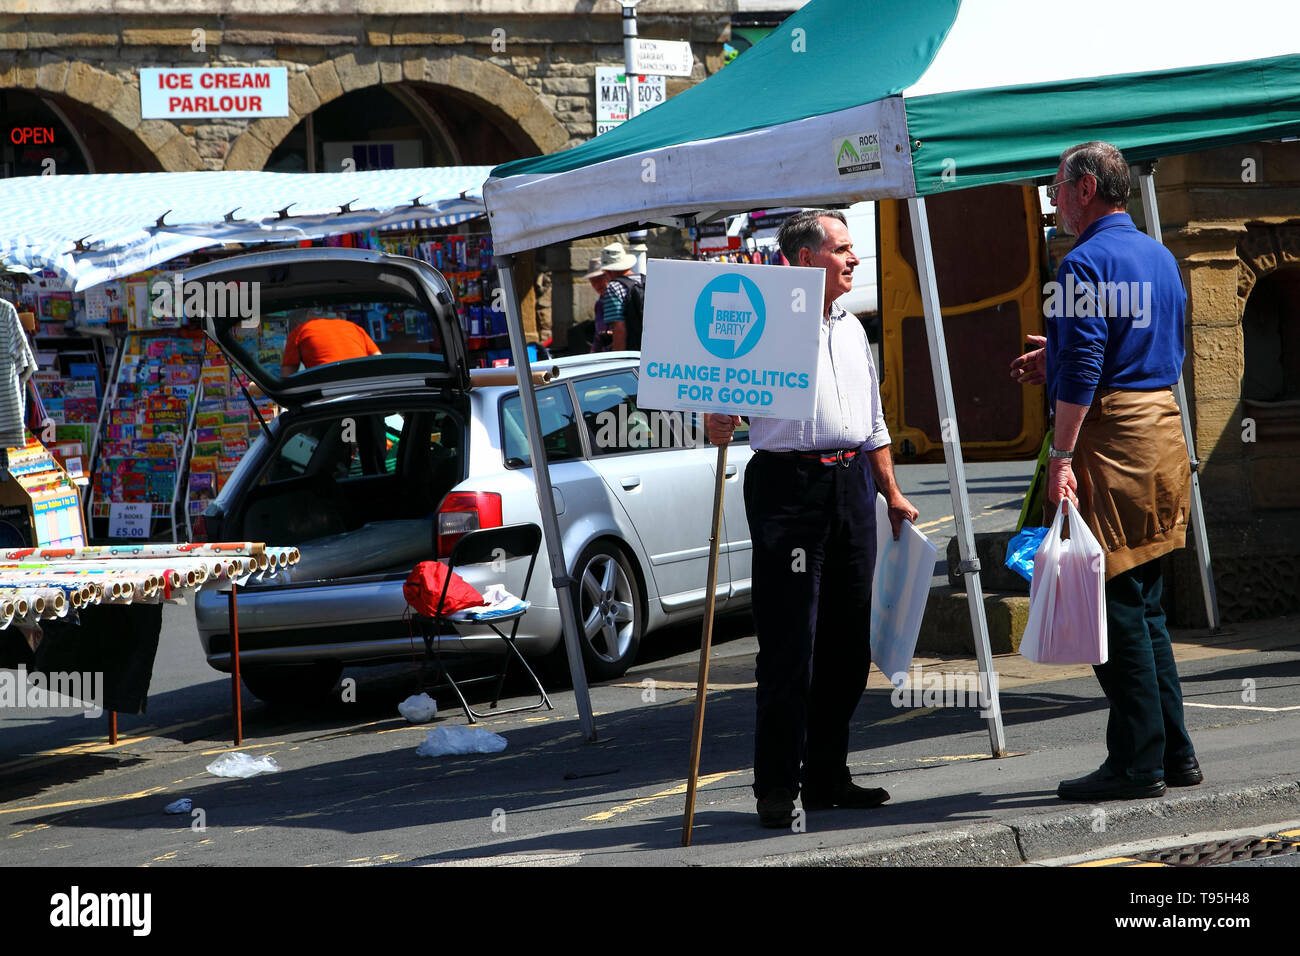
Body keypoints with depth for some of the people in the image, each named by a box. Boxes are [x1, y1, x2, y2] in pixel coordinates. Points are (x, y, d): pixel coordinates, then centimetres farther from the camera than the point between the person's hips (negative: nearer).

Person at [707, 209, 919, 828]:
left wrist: (892, 493, 21)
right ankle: (777, 787, -3)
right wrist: (721, 423, -30)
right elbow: (720, 420, -9)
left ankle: (827, 777, 16)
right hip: (788, 482, -7)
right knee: (790, 643, -8)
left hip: (852, 484, 7)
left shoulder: (852, 330, 19)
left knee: (848, 639, 8)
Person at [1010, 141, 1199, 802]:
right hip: (1163, 426, 9)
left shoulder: (1085, 263, -12)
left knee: (1115, 605, -6)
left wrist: (1061, 457, -21)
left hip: (1110, 439, -9)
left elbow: (1082, 369, -20)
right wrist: (1059, 364, 26)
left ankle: (1138, 763, -6)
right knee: (1144, 604, 15)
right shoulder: (1159, 257, 16)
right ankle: (1172, 753, 16)